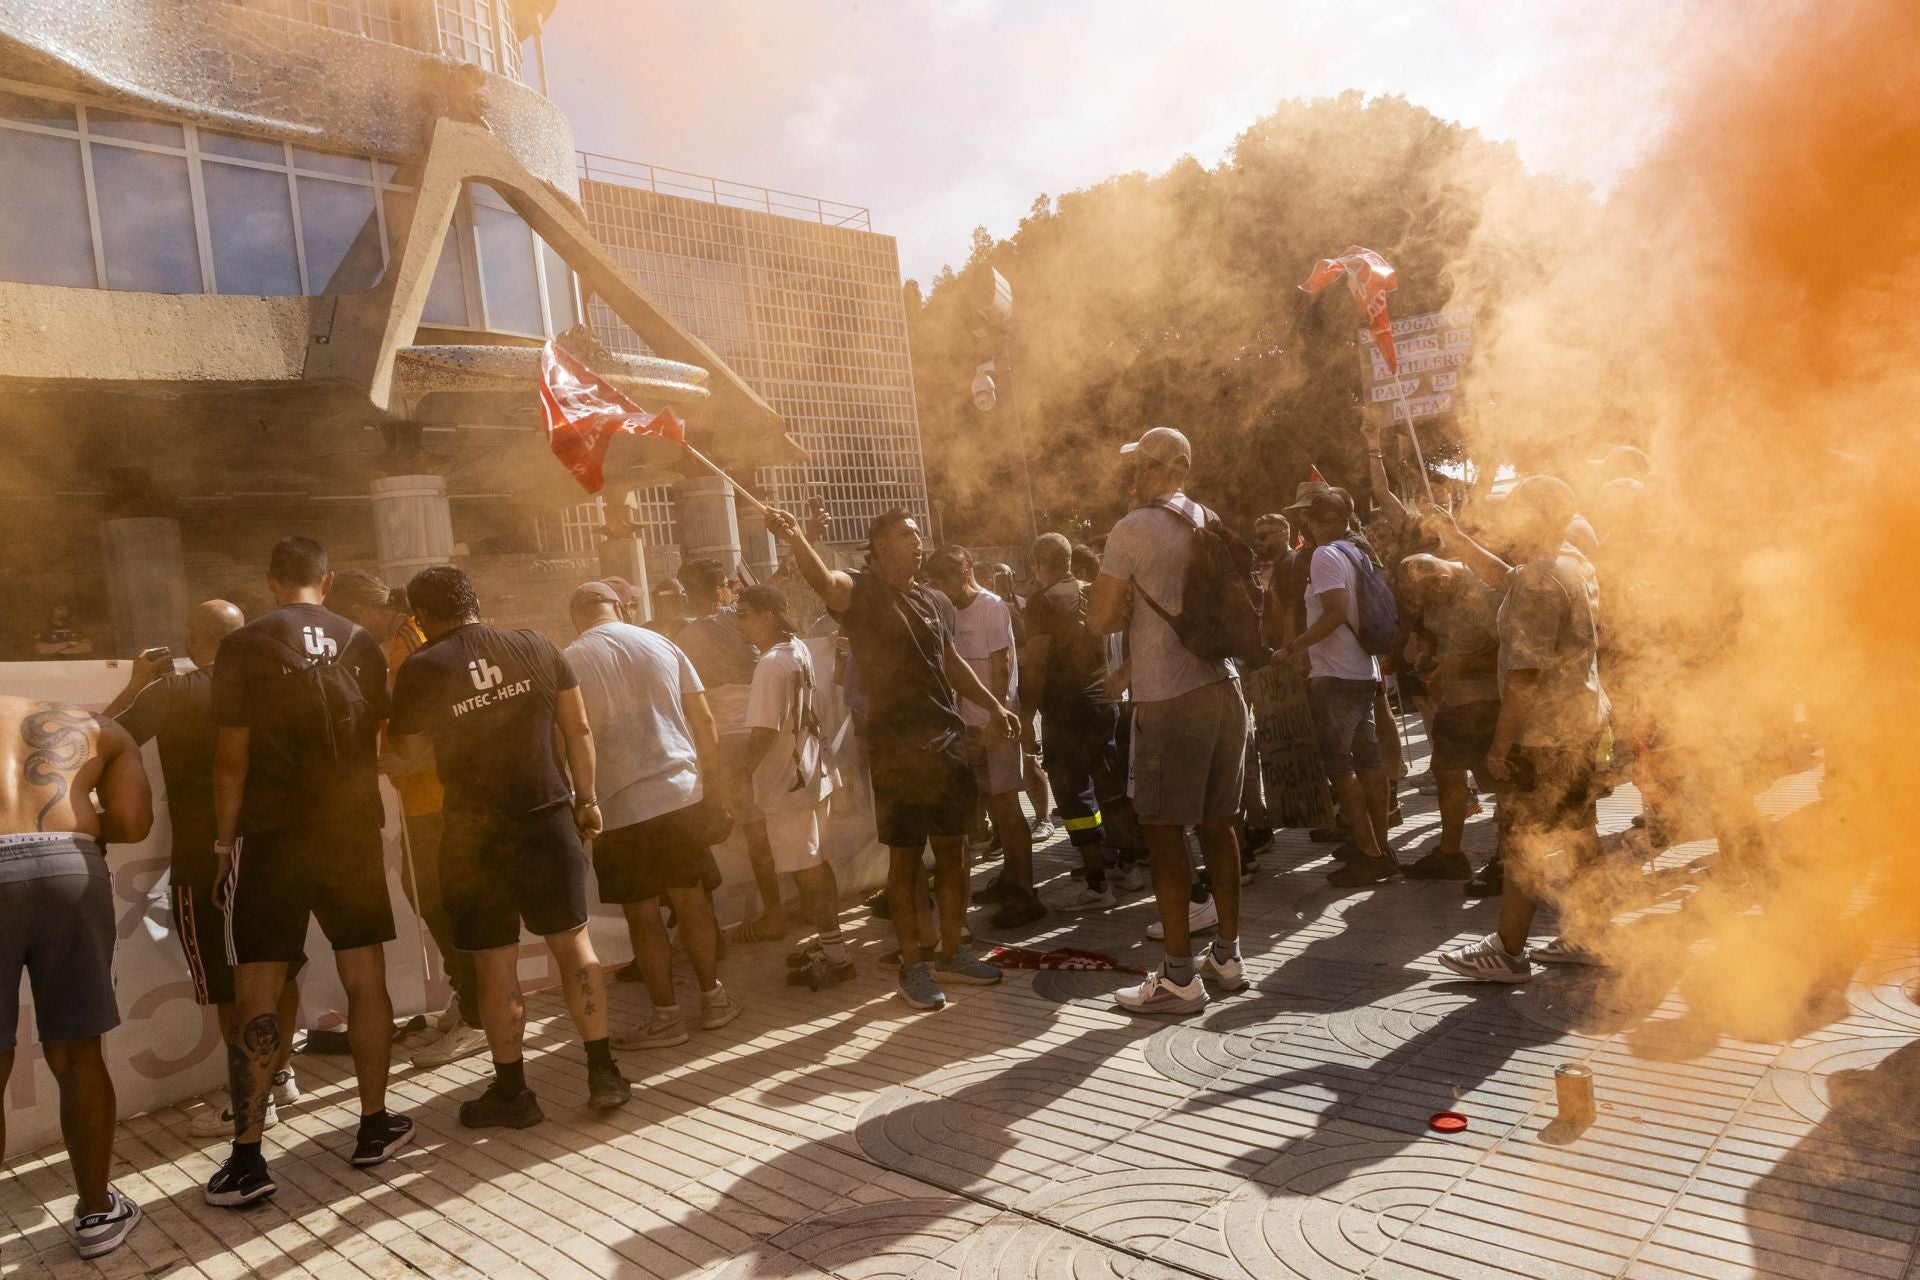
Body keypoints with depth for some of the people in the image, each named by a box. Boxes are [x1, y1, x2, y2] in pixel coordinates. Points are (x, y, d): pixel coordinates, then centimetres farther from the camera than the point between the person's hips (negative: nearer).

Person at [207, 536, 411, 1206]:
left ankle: (248, 1158, 4)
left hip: (273, 836, -2)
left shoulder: (244, 646, -5)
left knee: (257, 994, 2)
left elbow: (231, 758, -6)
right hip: (353, 831, 3)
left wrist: (224, 843, 2)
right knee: (365, 976, 10)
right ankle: (375, 1125, 19)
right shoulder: (361, 644, 3)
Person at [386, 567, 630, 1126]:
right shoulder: (536, 647, 1)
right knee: (574, 943, 12)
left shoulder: (420, 670, -7)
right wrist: (587, 798, 12)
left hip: (474, 834, -2)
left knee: (496, 964, 8)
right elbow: (578, 730, 4)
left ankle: (511, 1092, 19)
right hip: (549, 818, 3)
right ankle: (603, 1074, 16)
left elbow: (412, 753, 2)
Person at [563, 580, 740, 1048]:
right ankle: (713, 997, 23)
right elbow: (704, 718, 6)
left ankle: (666, 1016, 14)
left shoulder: (572, 661, -5)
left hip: (623, 805, -4)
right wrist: (713, 772, 18)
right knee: (691, 895, 15)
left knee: (642, 912, 7)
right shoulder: (661, 645, 6)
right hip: (684, 792, 4)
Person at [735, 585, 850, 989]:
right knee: (817, 862, 19)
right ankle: (829, 939, 30)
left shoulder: (771, 664, -21)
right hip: (814, 773, 9)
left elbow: (764, 731, -24)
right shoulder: (800, 649, 5)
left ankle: (835, 955, 8)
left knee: (806, 871, 0)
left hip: (787, 782, -9)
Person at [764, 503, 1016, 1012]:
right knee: (905, 857, 2)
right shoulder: (862, 592, -7)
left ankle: (951, 952, 26)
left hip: (946, 740, 6)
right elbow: (823, 580, -29)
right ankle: (913, 965, 14)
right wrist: (797, 541, -49)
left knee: (954, 850, 11)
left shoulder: (936, 602, 13)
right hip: (895, 747, -6)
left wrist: (992, 705, 25)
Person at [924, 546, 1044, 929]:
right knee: (993, 804, 14)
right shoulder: (954, 611, 11)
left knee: (1006, 806, -5)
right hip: (969, 724, 7)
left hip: (995, 723, -7)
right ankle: (1010, 879, 27)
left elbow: (1001, 667, -15)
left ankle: (1024, 895, 1)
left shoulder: (992, 607, -10)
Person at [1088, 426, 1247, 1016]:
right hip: (1222, 686, 7)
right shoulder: (1212, 523, 10)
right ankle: (1227, 955, 23)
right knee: (1219, 821, 13)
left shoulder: (1133, 528, -9)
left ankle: (1179, 976, 3)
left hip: (1170, 700, -7)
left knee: (1164, 829, -1)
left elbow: (1100, 618, -8)